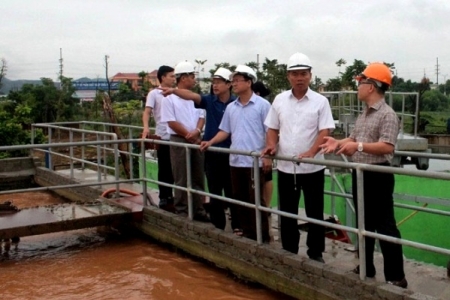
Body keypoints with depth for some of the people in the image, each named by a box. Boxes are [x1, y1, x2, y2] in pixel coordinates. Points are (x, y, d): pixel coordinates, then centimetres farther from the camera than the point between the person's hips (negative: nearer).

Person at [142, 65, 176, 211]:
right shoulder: (154, 94, -1)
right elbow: (147, 112, -8)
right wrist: (146, 127, -26)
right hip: (163, 137, -4)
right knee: (164, 170, 3)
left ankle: (172, 197, 22)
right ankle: (164, 199, 12)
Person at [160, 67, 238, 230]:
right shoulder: (209, 100, -1)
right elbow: (191, 95, -17)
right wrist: (174, 90, -35)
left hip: (230, 154, -2)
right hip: (212, 153, 2)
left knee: (232, 192, 7)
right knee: (214, 192, 9)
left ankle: (237, 225, 19)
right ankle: (218, 226, 20)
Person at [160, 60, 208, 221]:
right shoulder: (170, 98, -7)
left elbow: (201, 116, 8)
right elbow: (172, 122, -12)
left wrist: (197, 131, -12)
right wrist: (190, 135, -11)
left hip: (196, 141, 6)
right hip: (179, 141, -6)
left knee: (198, 177, 8)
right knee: (181, 179, 0)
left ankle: (198, 210, 16)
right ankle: (181, 211, 8)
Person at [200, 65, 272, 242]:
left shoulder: (262, 105, -5)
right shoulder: (231, 108, 12)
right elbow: (225, 131, 17)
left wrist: (268, 156, -13)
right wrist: (210, 142, 1)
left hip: (255, 161, -6)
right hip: (235, 160, 6)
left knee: (256, 199, -3)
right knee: (240, 198, 12)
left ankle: (262, 236, 6)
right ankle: (246, 231, 23)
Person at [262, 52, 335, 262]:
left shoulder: (320, 101, -4)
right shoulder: (279, 100, 6)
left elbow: (324, 132, -10)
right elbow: (272, 128, 12)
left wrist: (311, 152, -25)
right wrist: (272, 144, -9)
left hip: (312, 168, -3)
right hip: (285, 167, 3)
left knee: (314, 213, 6)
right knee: (287, 212, 12)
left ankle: (315, 253, 19)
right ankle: (288, 252, 25)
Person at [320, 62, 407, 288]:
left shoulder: (387, 114, -15)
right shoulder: (364, 114, 14)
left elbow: (387, 147, -23)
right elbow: (354, 138, 19)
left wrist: (358, 146, -27)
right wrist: (338, 143, 1)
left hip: (378, 175, -9)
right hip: (360, 173, 9)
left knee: (385, 226, -4)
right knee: (364, 223, 17)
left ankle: (396, 276, 4)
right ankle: (366, 268, 29)